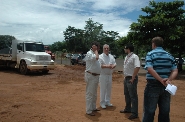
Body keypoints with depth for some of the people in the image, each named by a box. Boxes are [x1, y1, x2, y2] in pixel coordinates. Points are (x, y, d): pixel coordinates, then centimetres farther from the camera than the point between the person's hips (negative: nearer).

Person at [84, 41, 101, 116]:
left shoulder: (94, 53, 15)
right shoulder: (89, 53, -16)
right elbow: (96, 58, -34)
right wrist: (95, 50, -21)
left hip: (95, 76, 10)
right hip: (90, 76, -10)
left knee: (94, 93, 18)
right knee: (90, 93, -3)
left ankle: (93, 108, 32)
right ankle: (89, 111, 7)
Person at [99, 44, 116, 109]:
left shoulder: (111, 56, 11)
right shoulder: (100, 57, -8)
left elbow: (114, 64, 8)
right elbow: (99, 65, -16)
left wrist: (113, 66, -15)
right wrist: (107, 66, -23)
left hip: (110, 75, 6)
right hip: (103, 75, -6)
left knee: (109, 89, 13)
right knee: (103, 89, -3)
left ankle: (107, 101, 27)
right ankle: (102, 103, 11)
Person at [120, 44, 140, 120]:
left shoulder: (134, 57, -17)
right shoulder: (126, 57, 13)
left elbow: (137, 67, -26)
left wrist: (133, 78, -23)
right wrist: (125, 76, 13)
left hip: (131, 79, -10)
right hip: (126, 78, 10)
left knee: (133, 96, -2)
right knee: (127, 95, 19)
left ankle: (134, 113, 8)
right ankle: (128, 109, 35)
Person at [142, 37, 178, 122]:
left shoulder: (150, 54, -7)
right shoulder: (169, 55, 9)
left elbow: (150, 69, -21)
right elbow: (175, 71, 1)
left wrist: (161, 80, -19)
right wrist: (169, 80, -11)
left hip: (153, 86, -5)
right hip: (165, 87, 5)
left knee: (149, 111, 4)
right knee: (164, 112, 15)